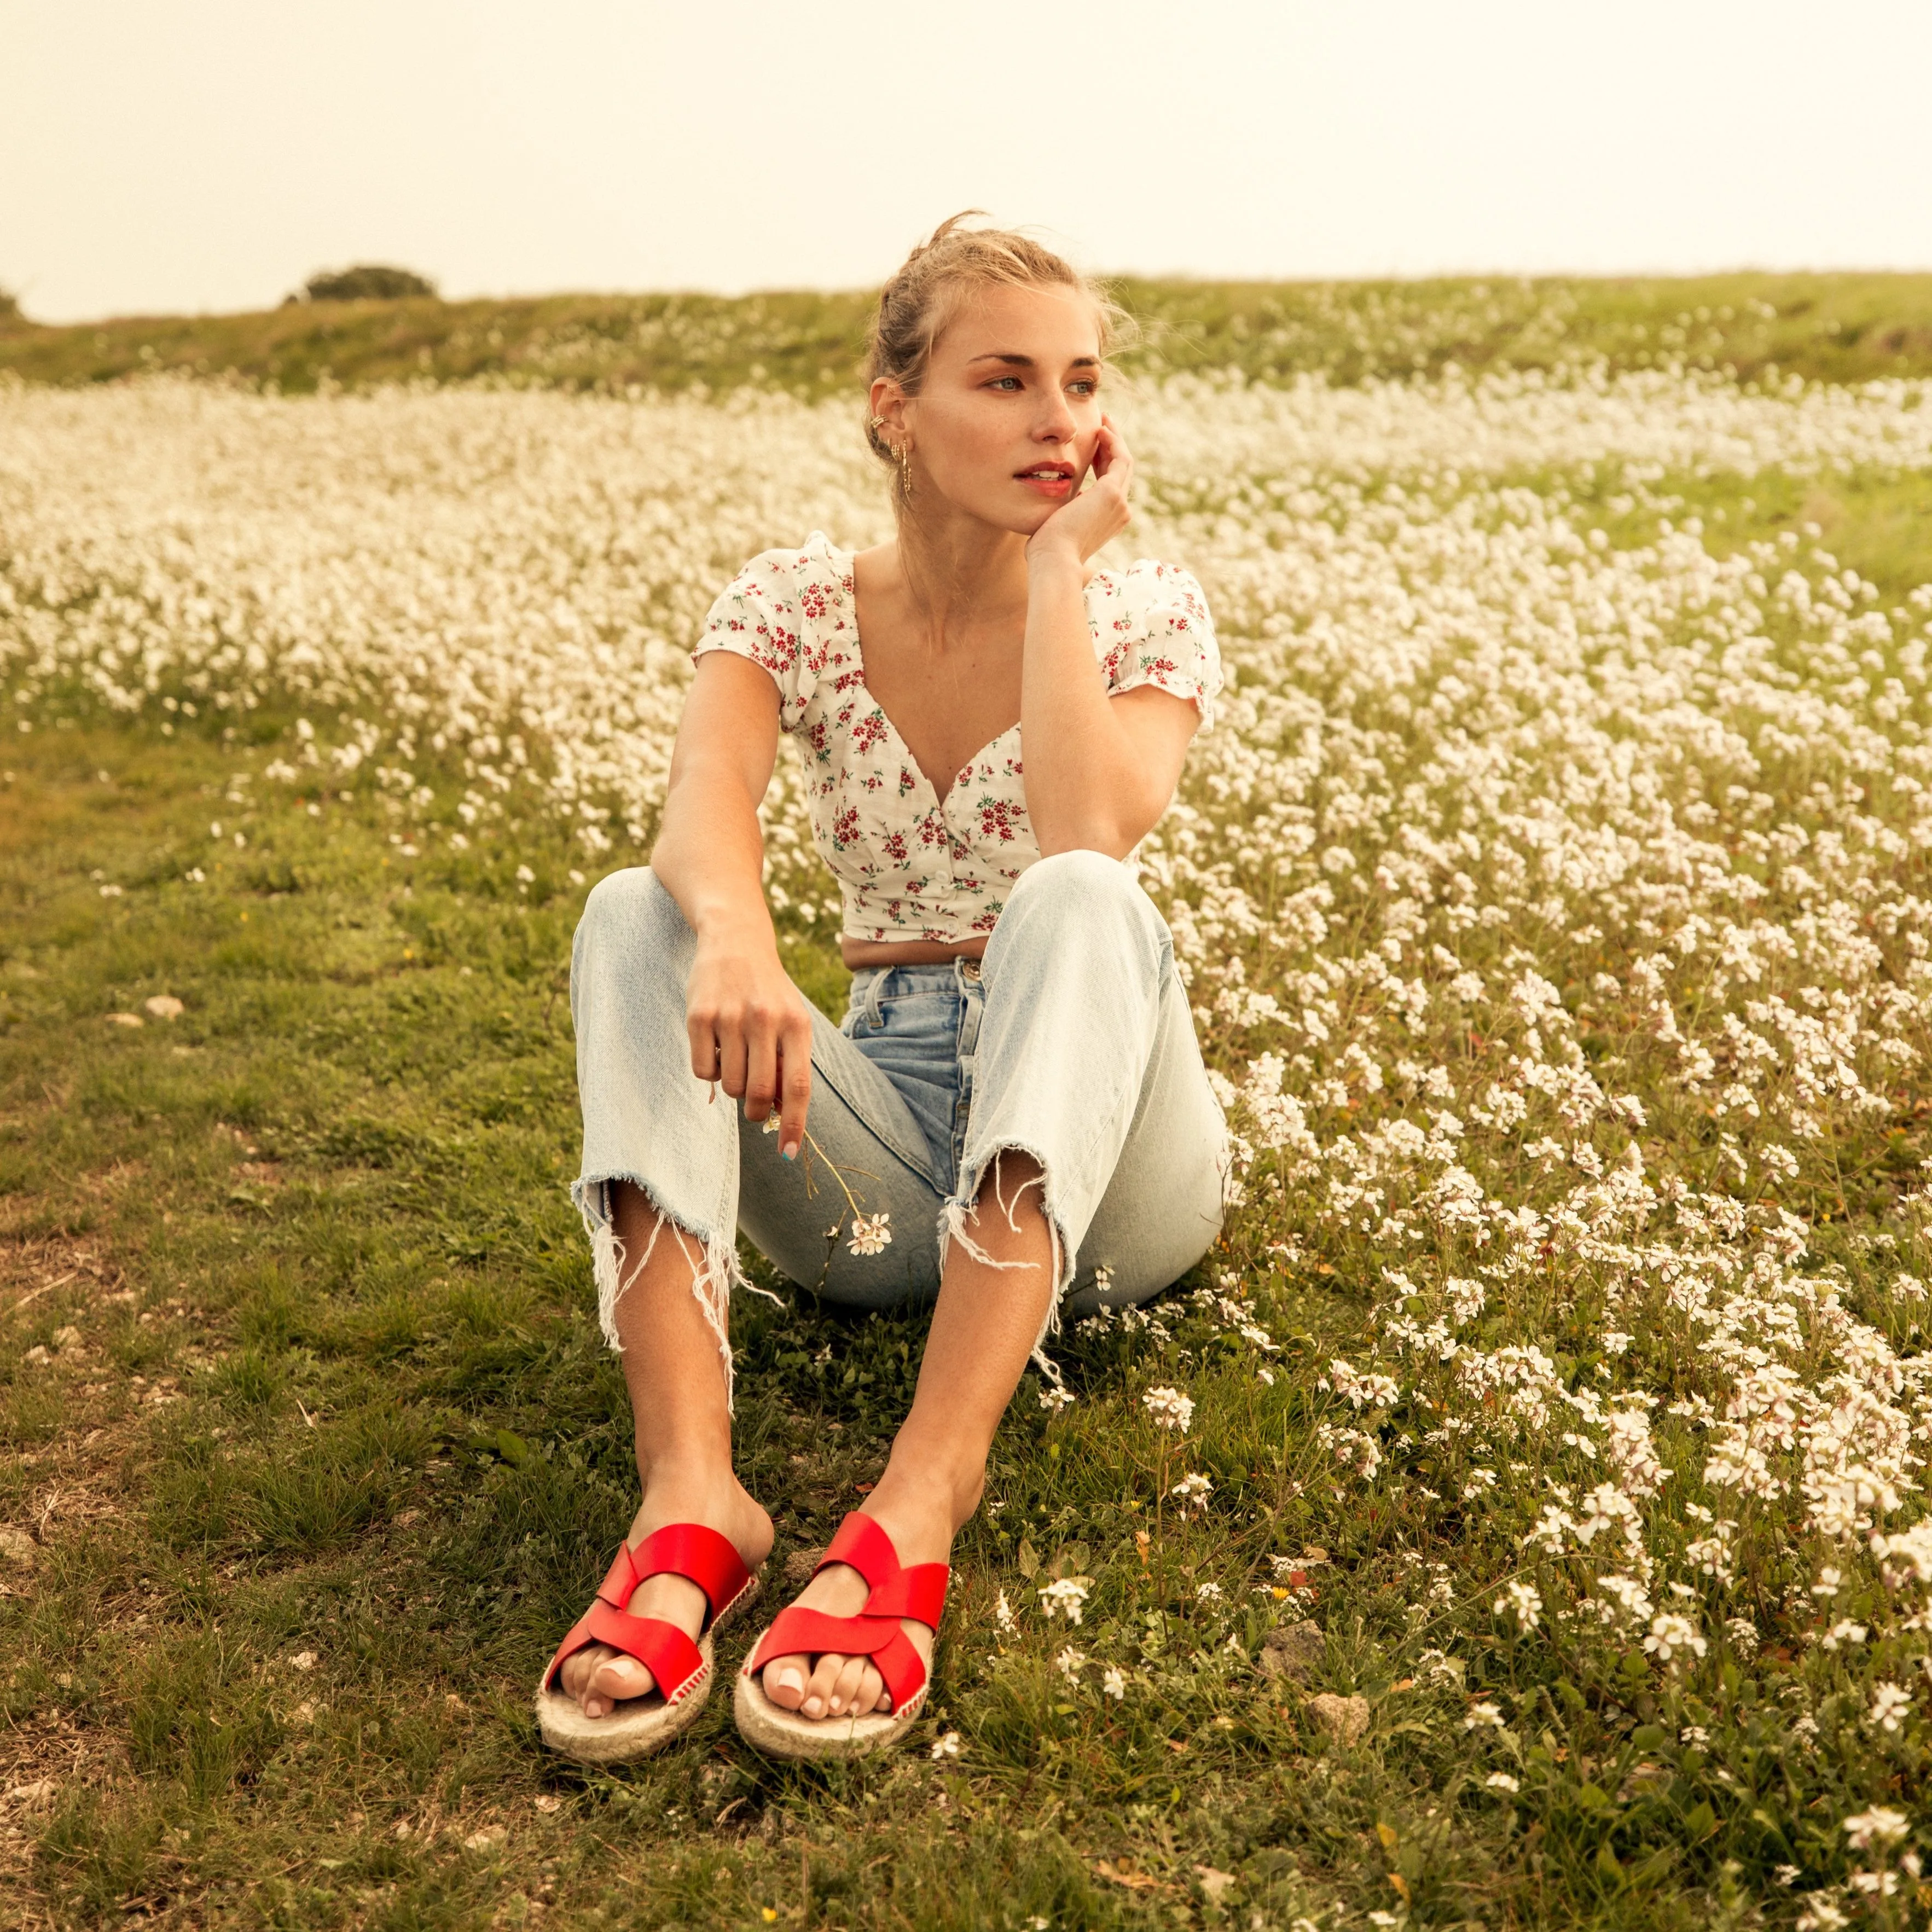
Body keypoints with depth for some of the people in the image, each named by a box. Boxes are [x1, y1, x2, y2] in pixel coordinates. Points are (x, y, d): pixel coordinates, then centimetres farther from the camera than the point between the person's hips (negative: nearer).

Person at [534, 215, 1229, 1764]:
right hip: (881, 1160, 2)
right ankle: (690, 1497, -42)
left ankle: (917, 1512, -47)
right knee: (637, 916, -24)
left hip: (1105, 1160, -1)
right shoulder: (798, 604, 2)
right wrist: (734, 933, -44)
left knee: (1079, 903, -34)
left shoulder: (1147, 615, 0)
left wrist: (1059, 561, -15)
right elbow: (702, 811, -21)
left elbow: (1088, 836, -23)